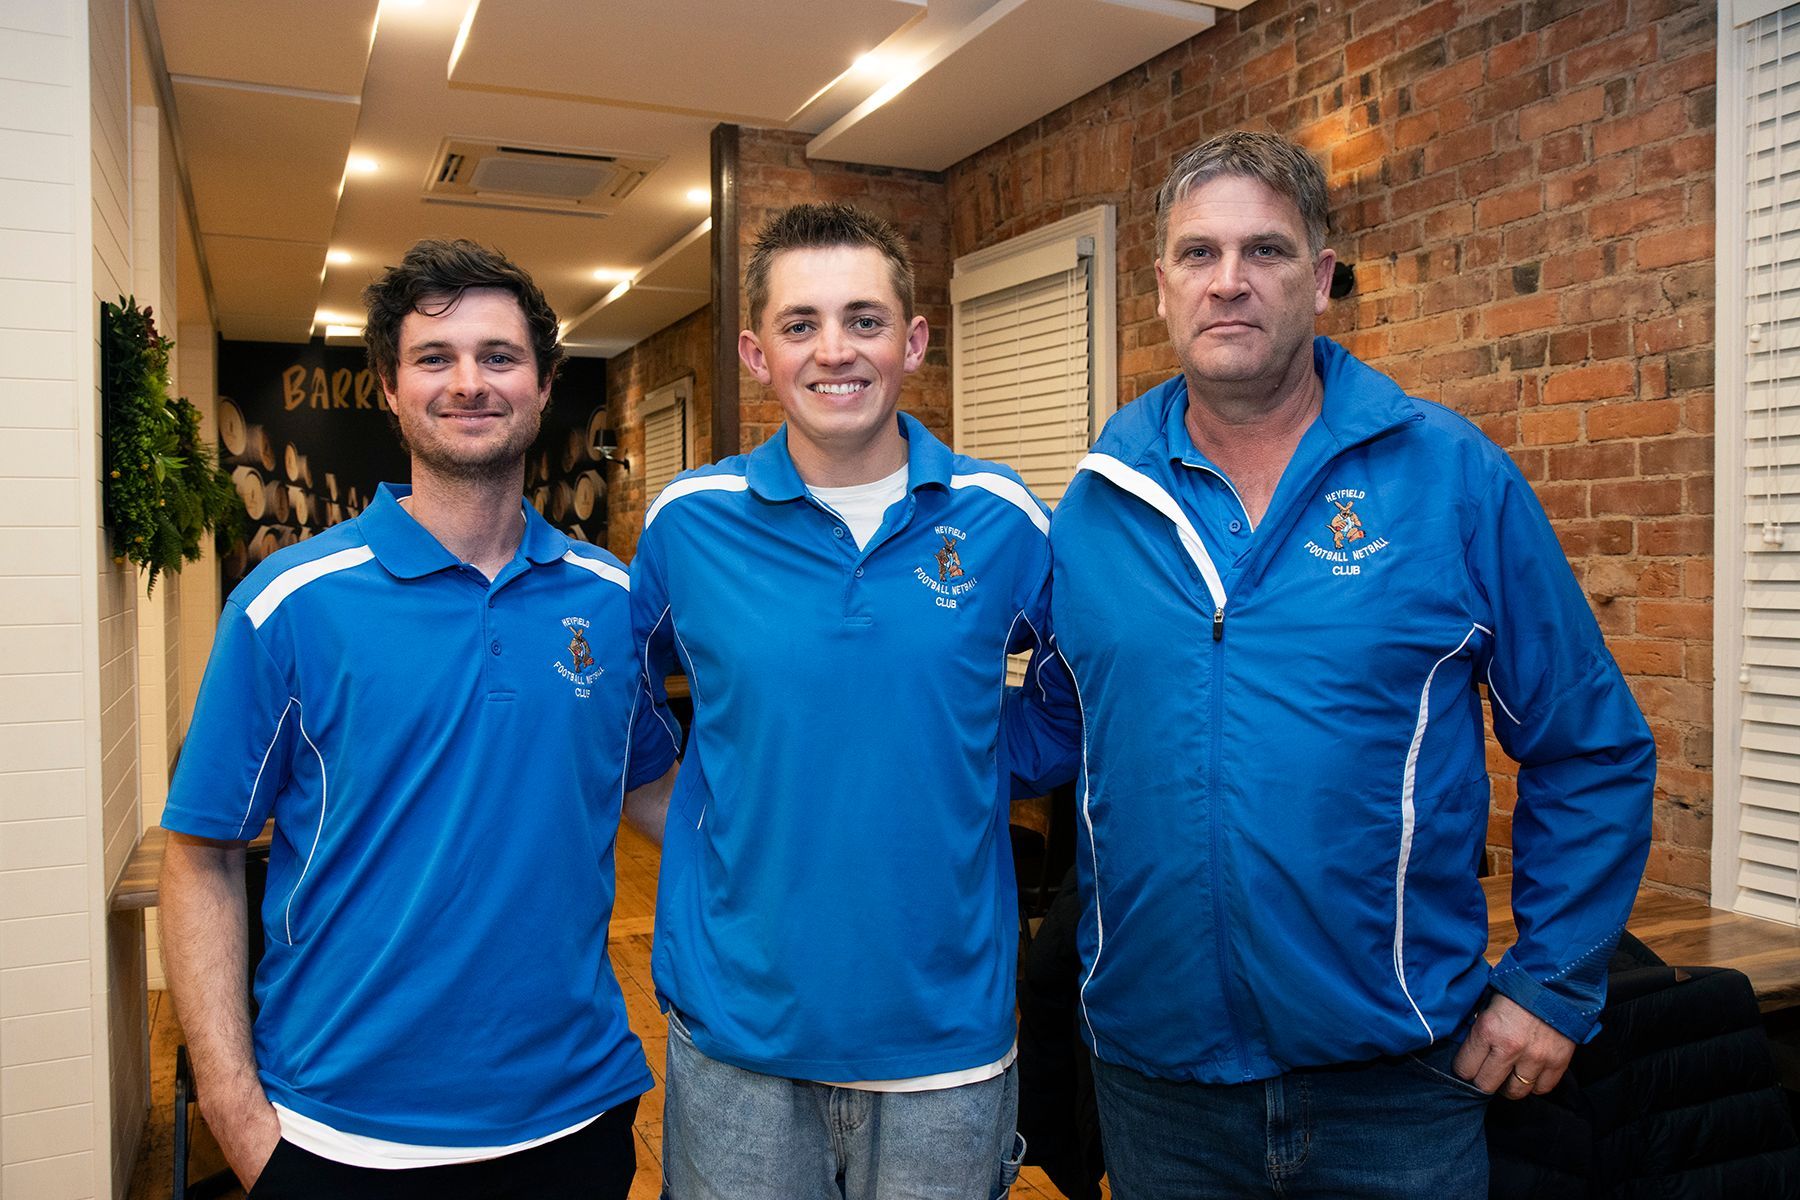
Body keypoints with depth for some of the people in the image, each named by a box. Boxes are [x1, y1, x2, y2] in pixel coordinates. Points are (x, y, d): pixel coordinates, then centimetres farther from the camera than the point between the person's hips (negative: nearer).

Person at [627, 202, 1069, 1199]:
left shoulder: (1002, 519, -5)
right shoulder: (687, 521, -4)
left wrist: (979, 767, -1)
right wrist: (711, 814, 2)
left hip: (948, 1037, 0)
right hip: (734, 1030, 0)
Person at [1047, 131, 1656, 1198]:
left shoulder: (1456, 477, -7)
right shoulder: (1097, 502, -1)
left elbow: (1593, 750, -1)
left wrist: (1553, 983, -2)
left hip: (1396, 1074, -1)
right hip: (1153, 1062, 2)